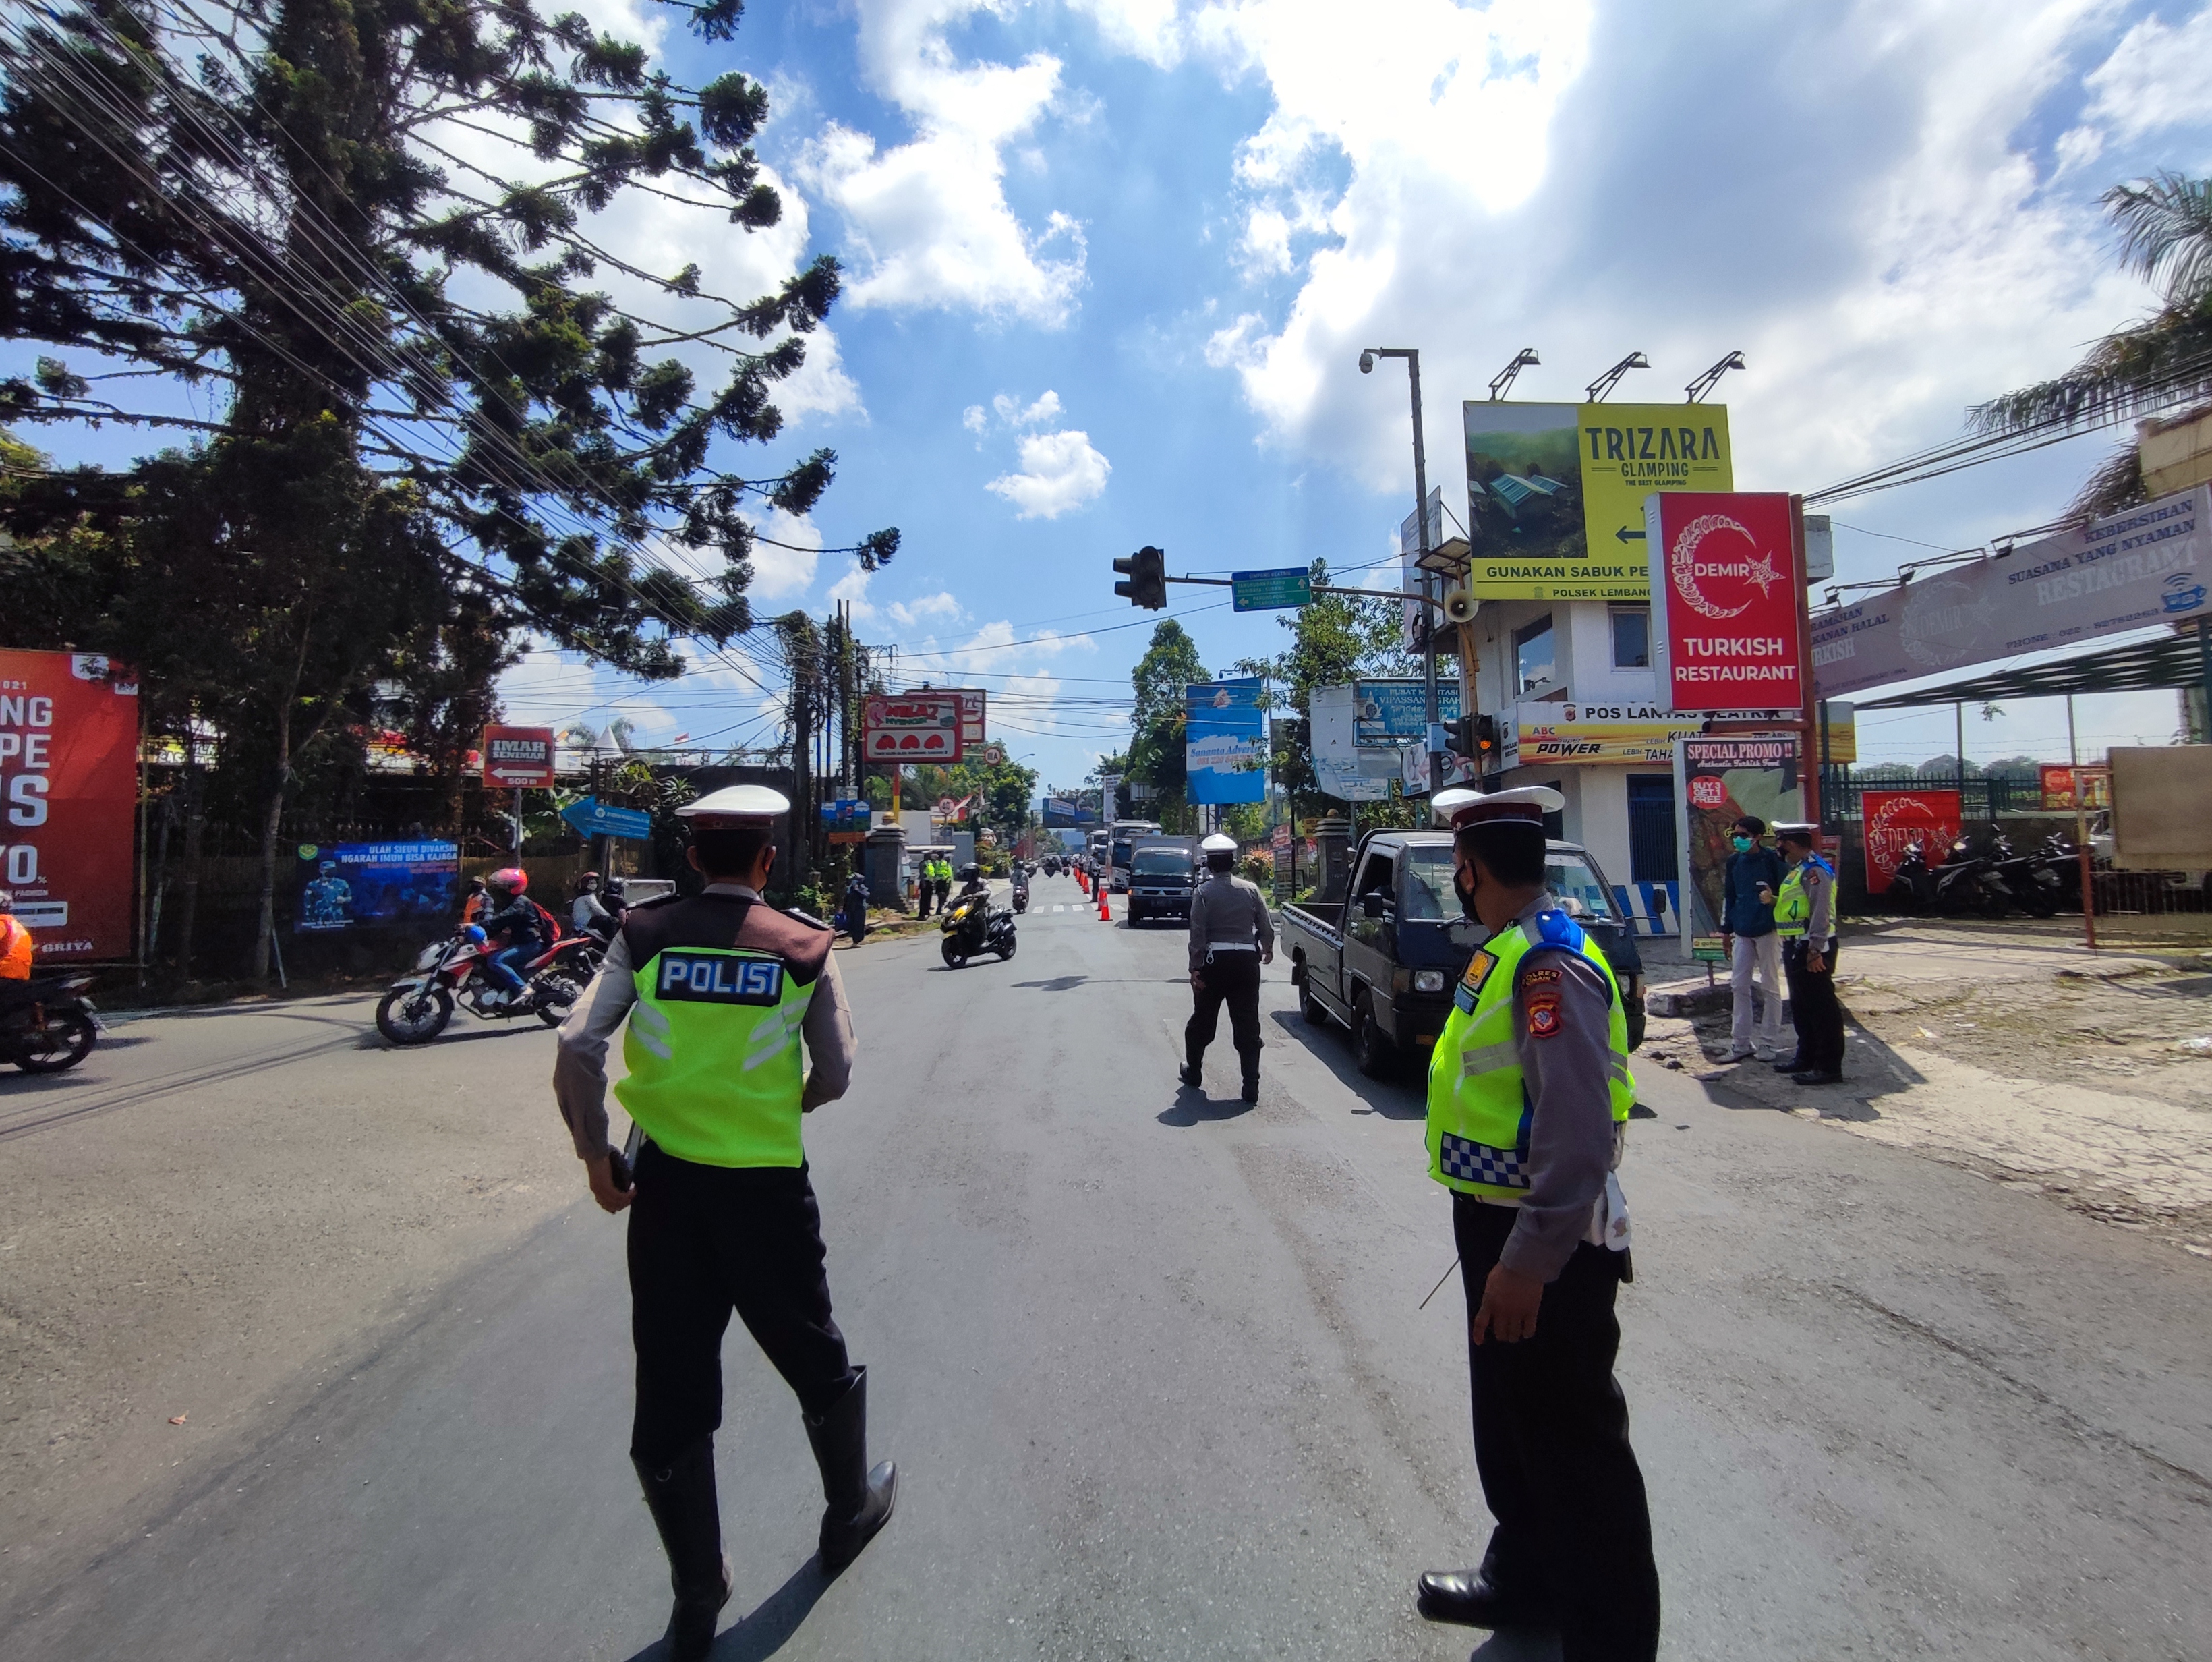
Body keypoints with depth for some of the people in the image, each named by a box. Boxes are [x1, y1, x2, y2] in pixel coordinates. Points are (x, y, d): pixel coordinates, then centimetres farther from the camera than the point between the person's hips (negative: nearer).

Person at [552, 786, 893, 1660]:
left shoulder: (644, 934, -4)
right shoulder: (803, 945, -7)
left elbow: (578, 1048, -12)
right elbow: (835, 1075, -4)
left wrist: (595, 1155, 0)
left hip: (666, 1184, 1)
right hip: (768, 1186, -1)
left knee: (670, 1391, 15)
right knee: (816, 1360, 22)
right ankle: (849, 1511, 44)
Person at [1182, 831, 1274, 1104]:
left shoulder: (1204, 892, -8)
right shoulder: (1251, 890, 0)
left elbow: (1197, 934, -12)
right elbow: (1266, 927, 4)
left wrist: (1196, 969, -9)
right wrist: (1267, 948, 24)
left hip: (1214, 961, -1)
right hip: (1246, 961, 2)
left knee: (1202, 1020, 16)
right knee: (1247, 1025, 5)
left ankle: (1192, 1072, 31)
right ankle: (1251, 1086, 2)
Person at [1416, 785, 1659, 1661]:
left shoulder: (1550, 962, -24)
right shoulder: (1506, 950, 7)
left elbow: (1580, 1134, -29)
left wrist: (1529, 1261, -27)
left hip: (1546, 1244, -10)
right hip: (1500, 1225, 10)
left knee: (1573, 1442, 7)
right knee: (1508, 1420, 25)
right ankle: (1525, 1577, 45)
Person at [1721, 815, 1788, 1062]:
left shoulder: (1772, 860, -9)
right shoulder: (1734, 861, 8)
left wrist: (1773, 899, -27)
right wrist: (1727, 929, 14)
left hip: (1768, 930, -5)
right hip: (1742, 932, 6)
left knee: (1770, 987, 5)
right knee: (1739, 986, 7)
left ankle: (1769, 1042, 12)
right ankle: (1741, 1041, 14)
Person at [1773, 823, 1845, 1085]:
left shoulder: (1815, 871, -16)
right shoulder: (1798, 870, 16)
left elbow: (1821, 913, -22)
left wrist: (1816, 951, -25)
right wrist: (1773, 900, 9)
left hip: (1812, 948, -11)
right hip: (1796, 947, 11)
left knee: (1821, 1006, -4)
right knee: (1801, 1005, 18)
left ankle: (1829, 1067, 2)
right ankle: (1806, 1058, 28)